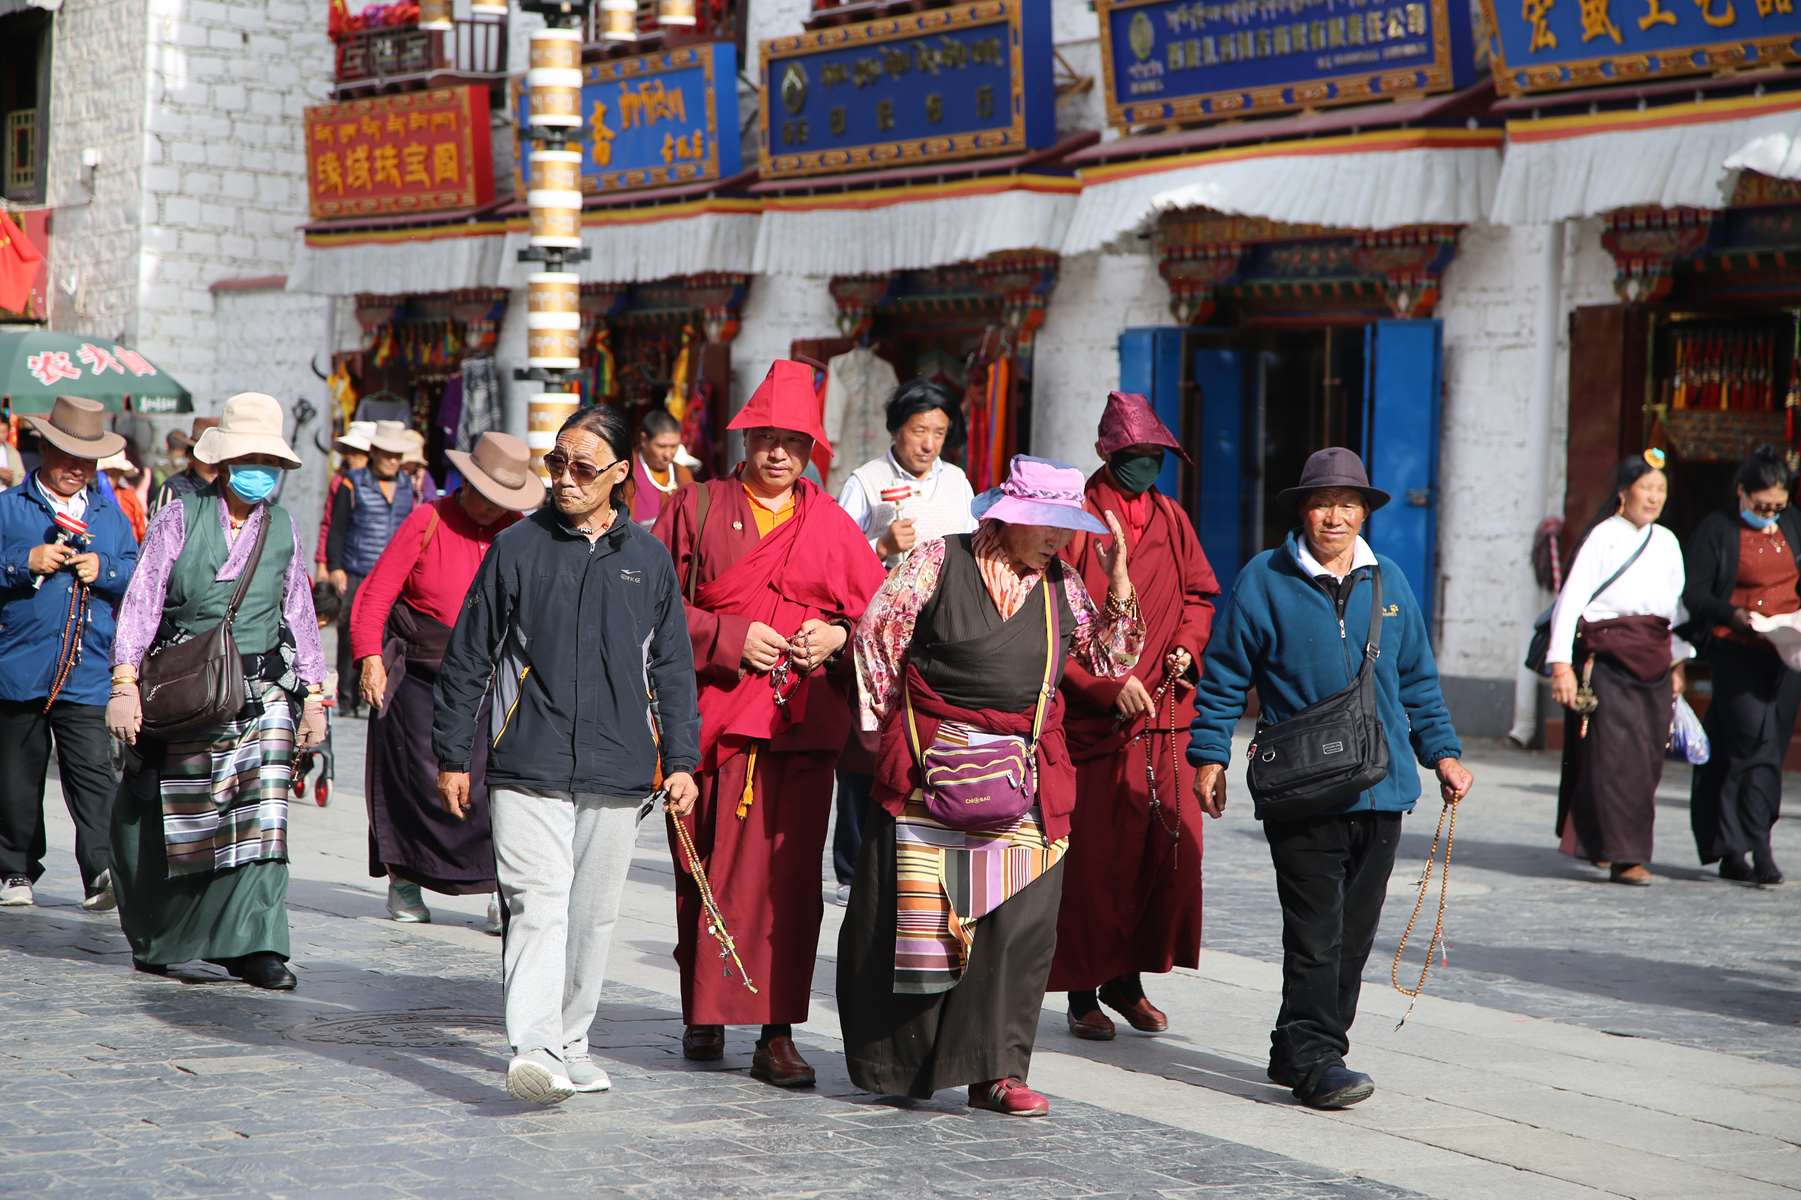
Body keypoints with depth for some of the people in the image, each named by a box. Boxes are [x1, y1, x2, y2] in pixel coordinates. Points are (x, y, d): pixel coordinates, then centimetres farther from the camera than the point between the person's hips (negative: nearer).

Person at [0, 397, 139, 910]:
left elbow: (139, 577, 10)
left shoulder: (110, 513, 14)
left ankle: (103, 871, -18)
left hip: (89, 673, 1)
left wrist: (104, 570, -8)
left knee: (94, 771, -11)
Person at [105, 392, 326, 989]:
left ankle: (255, 947, -9)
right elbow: (141, 601, -4)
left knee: (261, 818, -10)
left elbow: (299, 615, 14)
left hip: (263, 695, 2)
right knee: (165, 822, 7)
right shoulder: (181, 518, -1)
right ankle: (152, 939, 26)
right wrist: (124, 683, -12)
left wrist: (314, 697, 10)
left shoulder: (283, 528, 9)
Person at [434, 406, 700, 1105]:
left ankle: (570, 1043, 22)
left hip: (617, 773, 3)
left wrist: (681, 760, 11)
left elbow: (672, 668, 16)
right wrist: (452, 755, 6)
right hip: (527, 766, -3)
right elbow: (468, 656, 7)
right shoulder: (518, 548, 4)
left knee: (593, 915, 9)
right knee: (538, 904, -15)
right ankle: (534, 1052, -23)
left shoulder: (647, 560, 10)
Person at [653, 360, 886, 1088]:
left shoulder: (831, 524, 13)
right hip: (713, 718, -1)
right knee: (705, 871, 3)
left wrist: (837, 636, -5)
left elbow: (879, 612, 15)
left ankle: (775, 1034, -4)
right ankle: (704, 1014, 19)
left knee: (786, 877, -6)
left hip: (801, 724, 1)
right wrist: (732, 639, -9)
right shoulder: (697, 509, 7)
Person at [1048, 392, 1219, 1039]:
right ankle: (1083, 991, 10)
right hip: (1091, 719, -5)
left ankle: (1127, 978, 19)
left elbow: (1198, 596, 21)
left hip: (1166, 718, 5)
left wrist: (1186, 647, 1)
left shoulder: (1171, 519, 12)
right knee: (1090, 857, -3)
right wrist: (1109, 687, -16)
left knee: (1169, 851, 3)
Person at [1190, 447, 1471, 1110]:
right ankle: (1314, 1060, -5)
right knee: (1316, 932, -9)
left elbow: (1417, 679, 21)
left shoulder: (1388, 581, 12)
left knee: (1354, 932, 9)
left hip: (1381, 789, 5)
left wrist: (1441, 752, 16)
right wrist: (1209, 756, -2)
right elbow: (1224, 676, 3)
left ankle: (1299, 1050, 20)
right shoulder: (1264, 580, -1)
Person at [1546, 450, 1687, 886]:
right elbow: (1570, 600, -9)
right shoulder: (1603, 537, -4)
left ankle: (1598, 842, 17)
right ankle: (1624, 856, -9)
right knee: (1616, 755, -10)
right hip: (1607, 658, -6)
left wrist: (1678, 662, 17)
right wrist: (1561, 663, -15)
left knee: (1648, 757, 3)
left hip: (1653, 662, 6)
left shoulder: (1667, 543, 14)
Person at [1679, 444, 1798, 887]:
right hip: (1736, 652, -5)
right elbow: (1693, 594, -5)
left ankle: (1732, 850, 12)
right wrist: (1735, 615, -21)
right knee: (1756, 743, -15)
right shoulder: (1715, 531, -3)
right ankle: (1759, 850, -15)